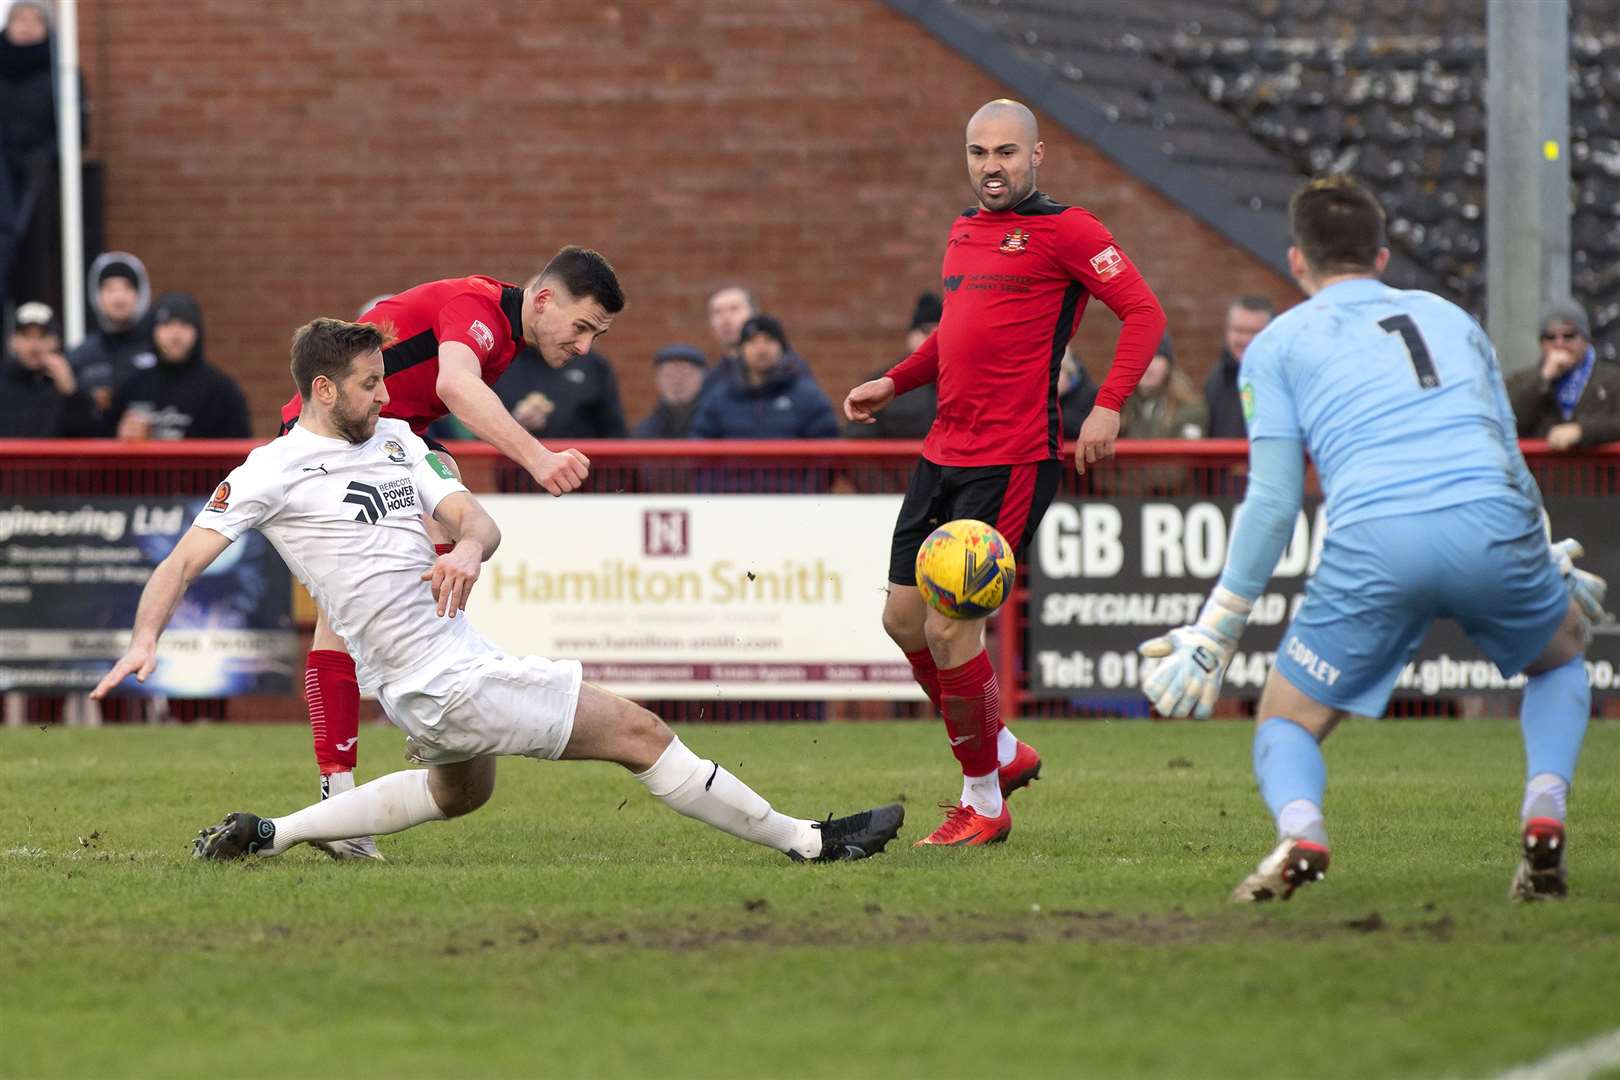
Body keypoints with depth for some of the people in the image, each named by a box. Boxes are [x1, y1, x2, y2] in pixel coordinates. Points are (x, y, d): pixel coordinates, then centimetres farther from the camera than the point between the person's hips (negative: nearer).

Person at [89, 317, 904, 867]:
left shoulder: (395, 441, 11)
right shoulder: (273, 472, -9)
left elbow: (475, 517, 6)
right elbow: (185, 561, -8)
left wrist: (468, 548, -18)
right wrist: (146, 639, -25)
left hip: (456, 664, 10)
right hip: (445, 681, -10)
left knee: (461, 792, 38)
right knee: (638, 733, -8)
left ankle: (267, 836, 32)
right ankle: (803, 840, 0)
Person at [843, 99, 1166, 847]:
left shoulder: (1063, 230, -8)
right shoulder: (965, 232, 16)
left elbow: (1144, 313, -12)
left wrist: (1108, 405, -21)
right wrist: (895, 383, 20)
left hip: (1012, 461, -8)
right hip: (944, 451, 8)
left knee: (949, 629, -11)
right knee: (903, 618, 9)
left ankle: (983, 801, 6)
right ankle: (1001, 751, 29)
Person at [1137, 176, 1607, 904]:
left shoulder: (1278, 344, 18)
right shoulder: (1450, 318, 29)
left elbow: (1272, 503, 10)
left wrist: (1215, 633, 15)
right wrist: (1554, 569, 50)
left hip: (1373, 543, -2)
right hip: (1493, 523, 2)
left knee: (1285, 727, 15)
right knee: (1562, 653, 33)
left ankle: (1299, 833, -19)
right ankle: (1543, 814, 7)